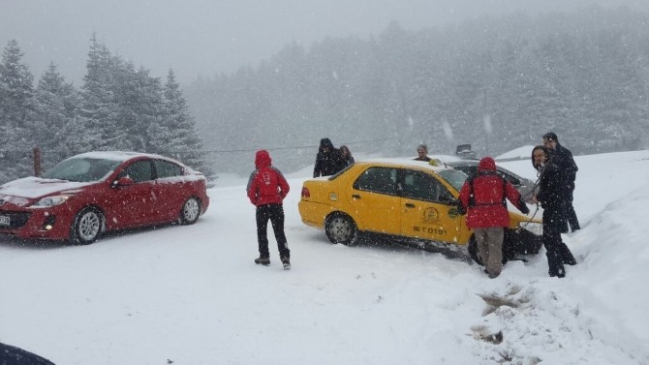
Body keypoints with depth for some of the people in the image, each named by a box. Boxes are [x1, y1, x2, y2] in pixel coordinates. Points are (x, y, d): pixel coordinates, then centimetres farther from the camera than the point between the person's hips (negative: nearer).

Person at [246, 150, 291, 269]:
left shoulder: (255, 174, -5)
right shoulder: (275, 171, 0)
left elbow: (250, 192, -10)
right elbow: (285, 187, -1)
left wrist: (256, 202, 7)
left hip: (262, 206, -2)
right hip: (276, 205, 2)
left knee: (262, 232, 15)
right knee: (279, 232, 4)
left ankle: (264, 256, 18)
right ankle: (285, 257, -7)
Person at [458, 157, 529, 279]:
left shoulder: (471, 181, 7)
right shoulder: (501, 180, 10)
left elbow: (463, 198, 5)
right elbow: (514, 196, 14)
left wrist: (461, 210, 22)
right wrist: (524, 208, 26)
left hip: (477, 218, 1)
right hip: (496, 218, 0)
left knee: (482, 244, 15)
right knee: (495, 245, 2)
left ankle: (489, 267, 17)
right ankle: (494, 270, -5)